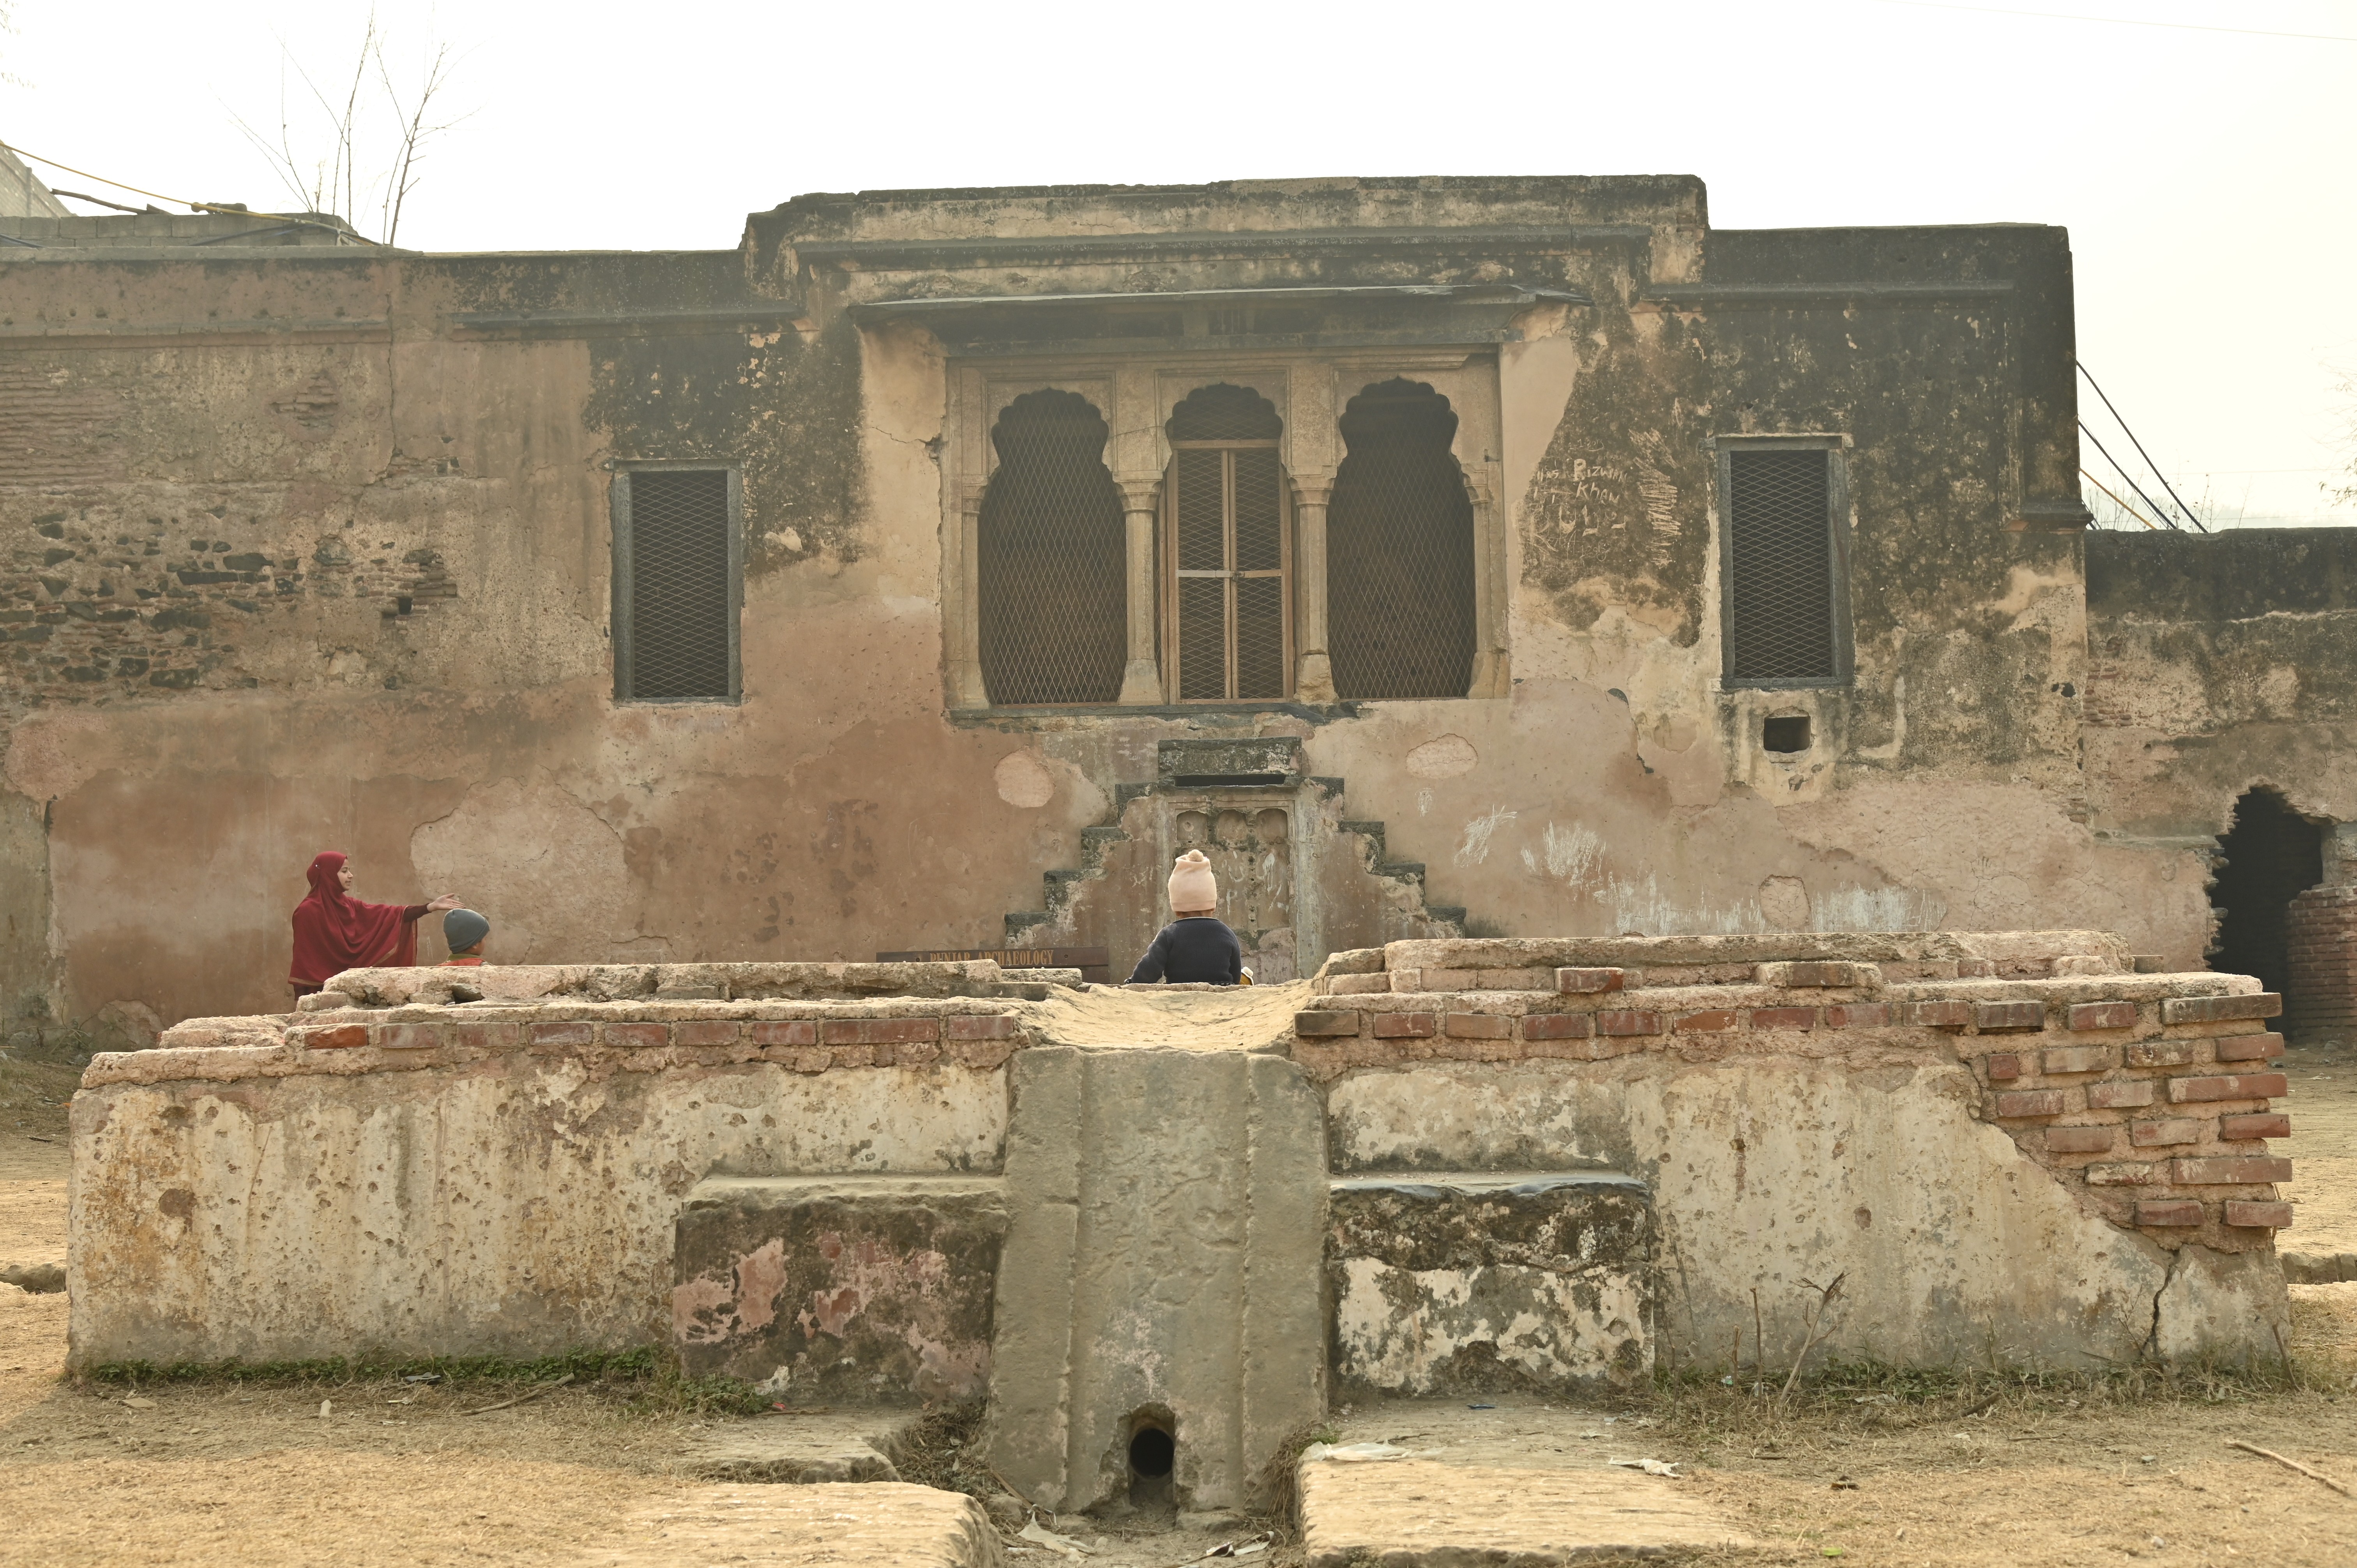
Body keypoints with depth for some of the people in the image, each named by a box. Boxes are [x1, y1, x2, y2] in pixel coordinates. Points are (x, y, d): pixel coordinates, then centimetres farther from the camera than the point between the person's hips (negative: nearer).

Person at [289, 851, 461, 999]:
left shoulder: (349, 906, 10)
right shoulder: (308, 911, -9)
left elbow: (388, 915, 4)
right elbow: (304, 958, -10)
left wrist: (432, 906, -3)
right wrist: (303, 1000, -14)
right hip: (322, 989, -7)